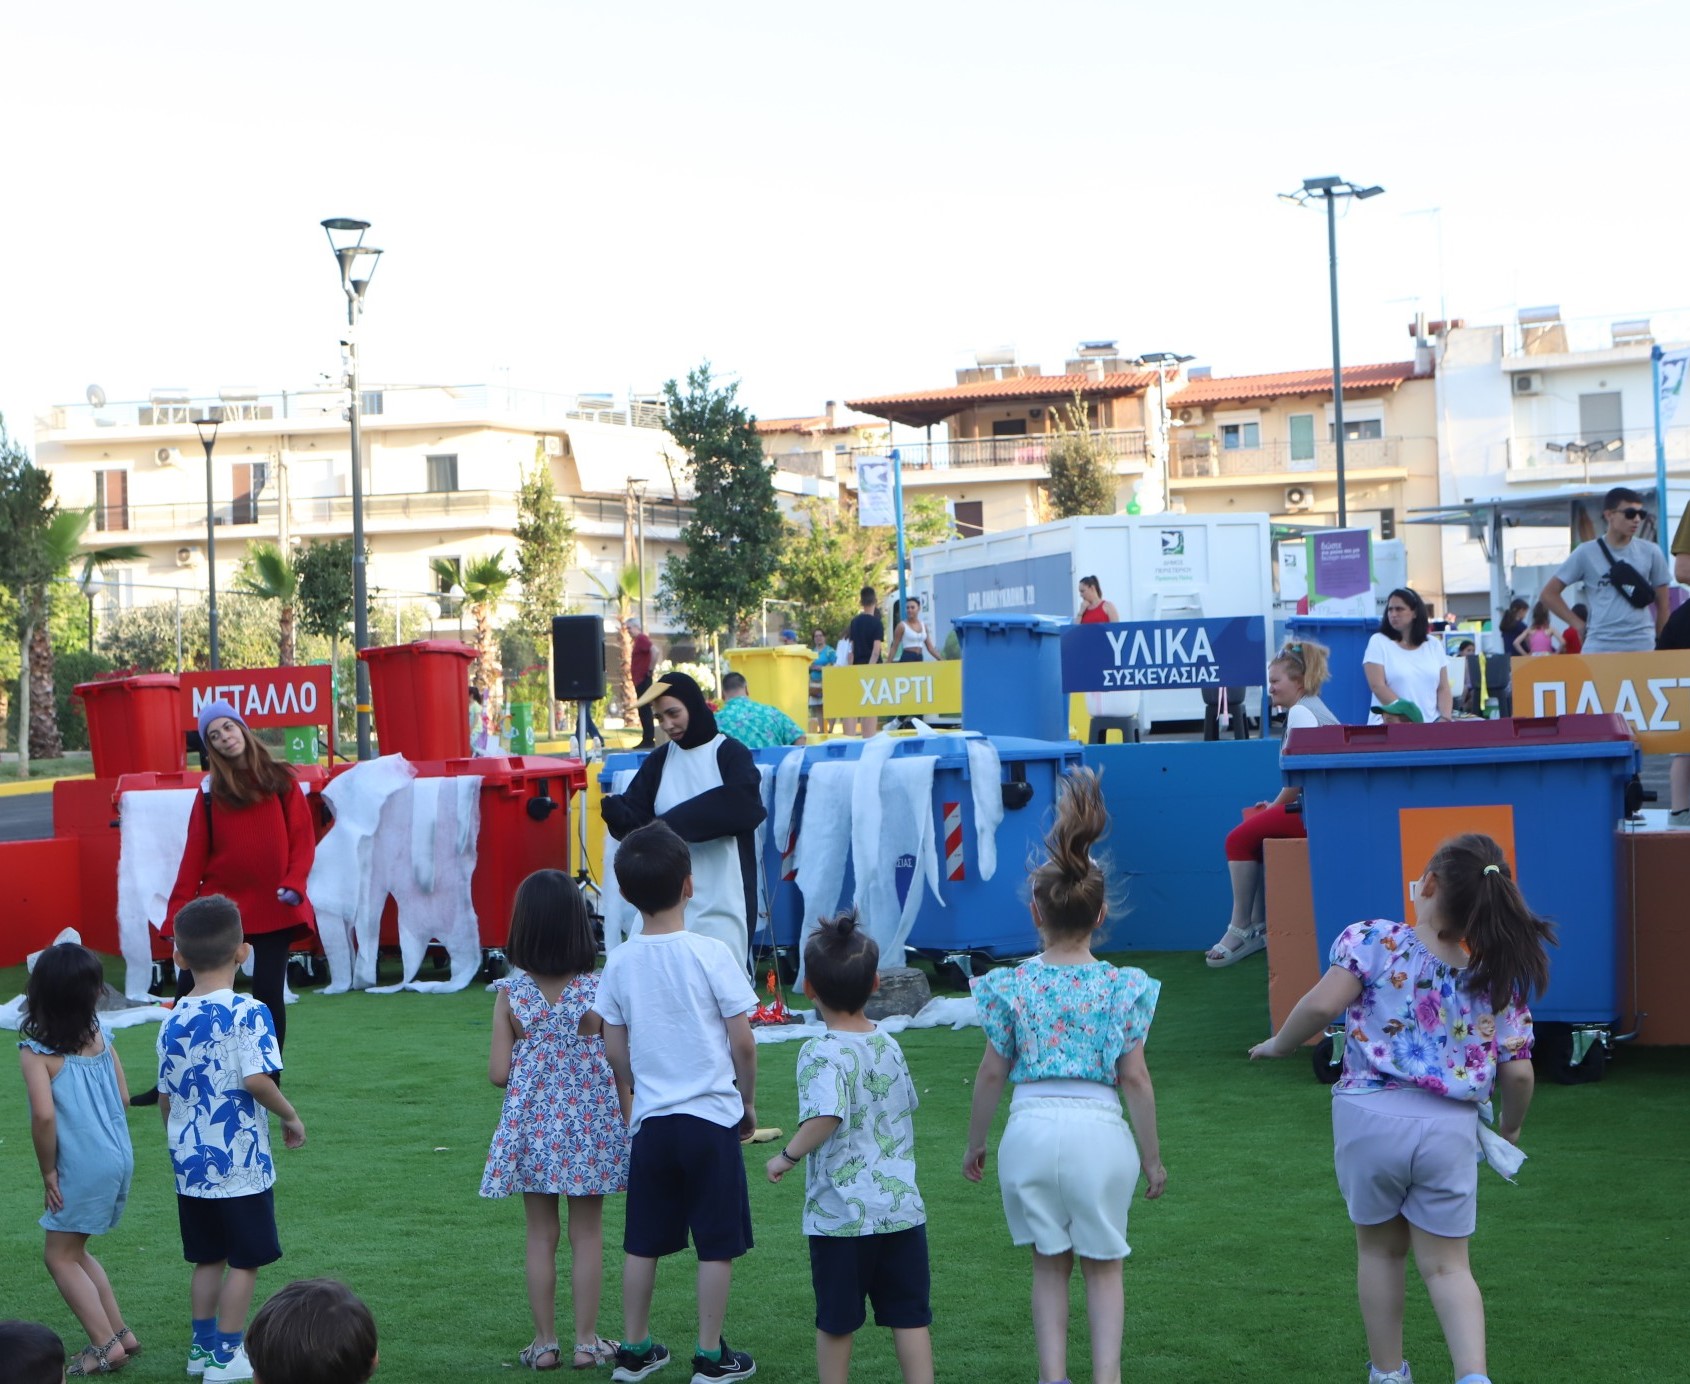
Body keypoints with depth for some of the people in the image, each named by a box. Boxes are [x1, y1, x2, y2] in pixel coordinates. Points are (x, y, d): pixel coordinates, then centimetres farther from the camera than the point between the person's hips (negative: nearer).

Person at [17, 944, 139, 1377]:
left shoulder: (37, 1051, -15)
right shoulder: (99, 1036, 3)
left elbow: (44, 1115, -23)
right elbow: (123, 1097, 8)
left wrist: (48, 1171, -12)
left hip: (83, 1168, -7)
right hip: (119, 1158, 7)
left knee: (60, 1256, 9)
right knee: (74, 1250, 23)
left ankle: (107, 1344, 5)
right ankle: (119, 1333, 24)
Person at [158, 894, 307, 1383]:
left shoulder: (173, 1021, 4)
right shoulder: (247, 1013, -14)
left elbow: (165, 1096, 8)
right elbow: (256, 1079, -25)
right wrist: (290, 1116, -9)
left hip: (190, 1164, 6)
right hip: (240, 1165, -6)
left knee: (208, 1258, 18)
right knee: (244, 1261, 5)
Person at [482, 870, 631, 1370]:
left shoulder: (511, 994, -8)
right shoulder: (598, 992, -10)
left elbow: (498, 1072, -9)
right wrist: (629, 1131, 4)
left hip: (532, 1125, 1)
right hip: (590, 1126, -1)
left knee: (540, 1236, 10)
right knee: (588, 1235, 9)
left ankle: (545, 1342, 15)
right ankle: (586, 1341, 13)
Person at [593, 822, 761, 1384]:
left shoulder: (621, 962, -1)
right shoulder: (712, 955, -12)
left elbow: (615, 1051, 5)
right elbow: (742, 1042, -8)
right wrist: (749, 1102, 7)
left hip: (651, 1121, 4)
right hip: (712, 1116, -4)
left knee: (643, 1241, 13)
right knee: (716, 1243, 6)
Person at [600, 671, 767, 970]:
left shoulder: (730, 754, -2)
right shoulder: (658, 762, 12)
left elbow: (745, 807, -18)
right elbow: (636, 819, 5)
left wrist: (677, 822, -18)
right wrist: (616, 812, -19)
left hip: (722, 899, -4)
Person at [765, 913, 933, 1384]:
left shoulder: (823, 1053, -16)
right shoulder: (889, 1045, 6)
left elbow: (825, 1117, -30)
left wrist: (787, 1157, -17)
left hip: (841, 1216, -5)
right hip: (903, 1208, 5)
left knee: (836, 1321, 9)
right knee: (910, 1315, 8)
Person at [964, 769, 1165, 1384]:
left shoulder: (1013, 985, -3)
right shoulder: (1121, 986, -5)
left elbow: (992, 1074, 1)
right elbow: (1135, 1080, -3)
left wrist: (974, 1143, 14)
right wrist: (1152, 1156, 8)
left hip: (1031, 1128, 1)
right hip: (1100, 1128, -1)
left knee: (1050, 1264, 16)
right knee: (1103, 1264, 14)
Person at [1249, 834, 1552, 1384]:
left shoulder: (1374, 941, -5)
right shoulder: (1497, 978, 5)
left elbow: (1322, 1005, -15)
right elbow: (1518, 1074, 3)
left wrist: (1278, 1045, 4)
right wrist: (1509, 1129, 22)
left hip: (1371, 1115, -1)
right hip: (1450, 1129, 1)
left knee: (1380, 1248, 20)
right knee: (1445, 1264, 11)